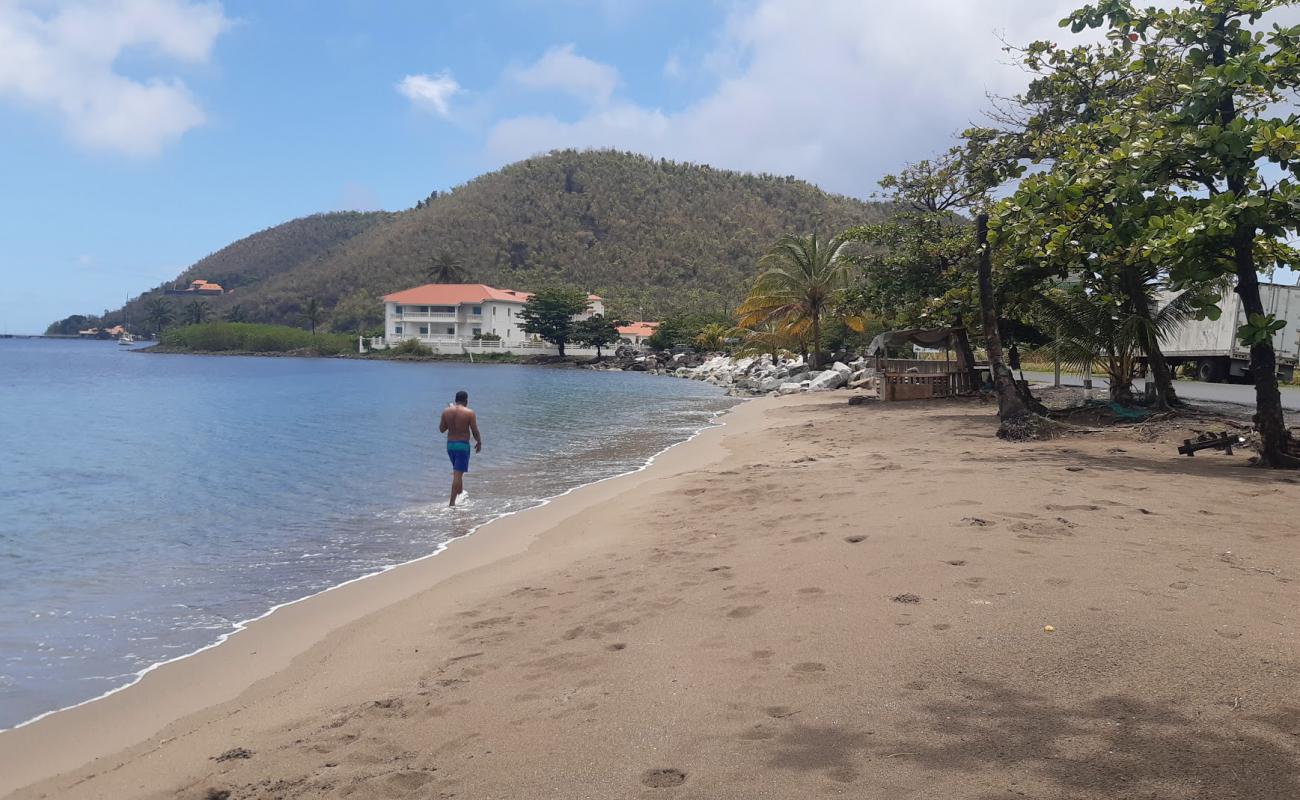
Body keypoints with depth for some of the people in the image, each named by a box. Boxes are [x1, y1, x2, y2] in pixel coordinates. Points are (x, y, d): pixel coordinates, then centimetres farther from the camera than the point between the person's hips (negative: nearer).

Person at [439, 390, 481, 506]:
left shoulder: (446, 411, 0)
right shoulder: (469, 412, -12)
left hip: (450, 444, 5)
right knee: (458, 474, -4)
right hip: (463, 445, -5)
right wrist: (479, 442, 8)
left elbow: (441, 429, 7)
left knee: (457, 472, 25)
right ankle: (452, 502, -7)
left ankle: (460, 493, 41)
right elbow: (475, 431, -8)